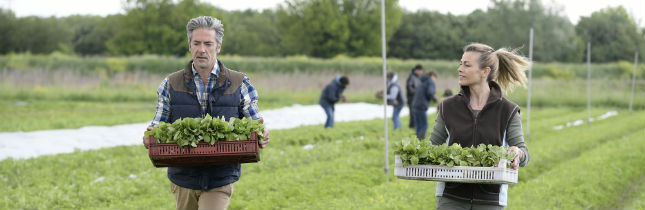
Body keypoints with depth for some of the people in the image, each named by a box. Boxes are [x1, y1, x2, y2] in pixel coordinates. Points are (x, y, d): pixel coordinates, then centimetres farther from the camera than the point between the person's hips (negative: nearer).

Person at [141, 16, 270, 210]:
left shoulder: (239, 84, 3)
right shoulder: (171, 85, 6)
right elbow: (157, 128, 7)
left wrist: (261, 136, -20)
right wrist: (149, 139, -18)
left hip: (220, 181, -2)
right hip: (183, 179, 2)